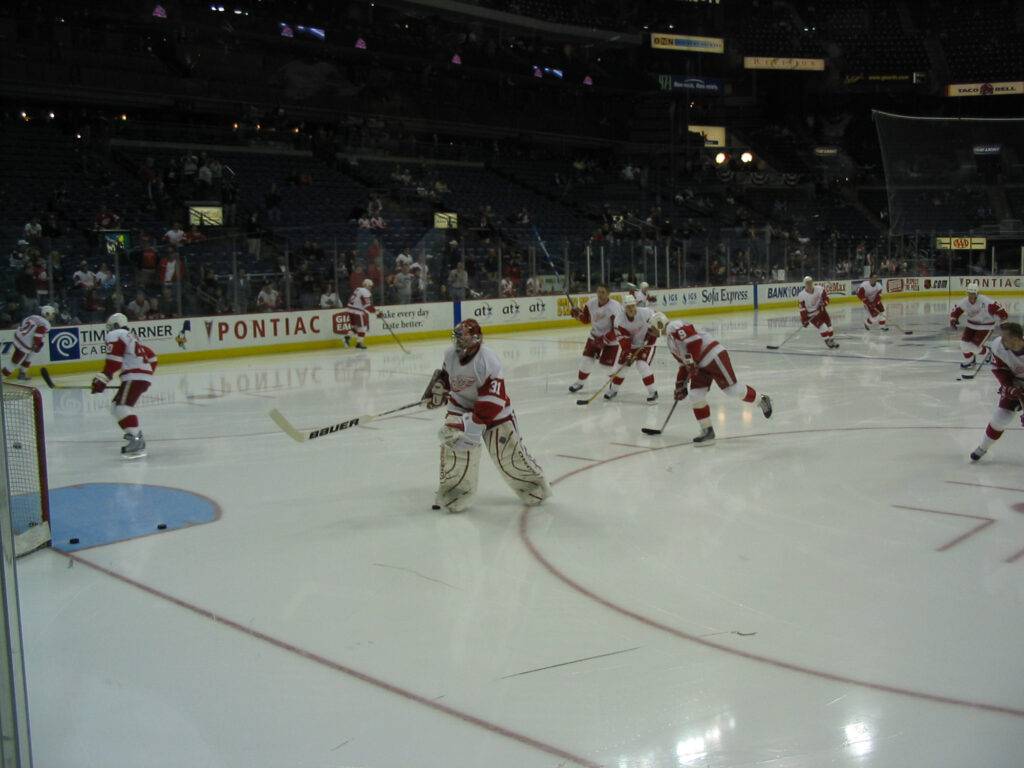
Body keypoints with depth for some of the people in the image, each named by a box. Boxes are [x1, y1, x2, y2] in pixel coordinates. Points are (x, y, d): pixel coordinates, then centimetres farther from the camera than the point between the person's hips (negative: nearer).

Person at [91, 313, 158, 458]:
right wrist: (147, 373, 38)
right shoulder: (132, 337, 28)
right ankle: (135, 433, 19)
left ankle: (137, 442, -33)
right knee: (116, 407, 18)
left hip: (134, 377, -9)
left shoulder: (115, 336, 0)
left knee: (122, 407, -20)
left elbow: (114, 361, -14)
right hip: (145, 376, 9)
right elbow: (152, 358, 29)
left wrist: (102, 379, -17)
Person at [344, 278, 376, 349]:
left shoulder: (358, 289, 15)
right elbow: (368, 306, -19)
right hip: (358, 312, -9)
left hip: (351, 310, 9)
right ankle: (359, 343, 3)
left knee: (356, 325, 21)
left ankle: (347, 336, 5)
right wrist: (376, 312, -14)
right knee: (362, 326, 1)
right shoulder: (366, 292, -13)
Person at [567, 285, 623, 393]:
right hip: (595, 336, 5)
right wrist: (578, 313, -11)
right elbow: (586, 319, 9)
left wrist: (605, 339, -31)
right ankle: (579, 382, 20)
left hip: (611, 339, -5)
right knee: (587, 359, 0)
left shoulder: (614, 308, -26)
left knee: (606, 364, -7)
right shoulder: (591, 304, -6)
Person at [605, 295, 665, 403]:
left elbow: (659, 318, -9)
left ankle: (652, 392, -7)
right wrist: (628, 354, -30)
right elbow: (623, 339, -21)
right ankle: (613, 390, 25)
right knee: (622, 365, 1)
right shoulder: (619, 320, -20)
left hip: (646, 344, -3)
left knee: (642, 365, -20)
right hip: (630, 344, 3)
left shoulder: (646, 312, -25)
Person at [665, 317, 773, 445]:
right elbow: (684, 364, 25)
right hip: (700, 366, 10)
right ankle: (707, 431, 3)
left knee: (731, 389, -10)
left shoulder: (675, 326, -9)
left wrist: (691, 362, -20)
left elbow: (694, 339, -22)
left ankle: (761, 401, 12)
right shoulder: (670, 342, 22)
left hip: (713, 355, -10)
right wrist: (680, 384, 23)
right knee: (695, 395, -1)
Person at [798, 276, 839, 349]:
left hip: (821, 310, 4)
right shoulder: (801, 295, -20)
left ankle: (831, 339, 28)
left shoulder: (819, 289, -12)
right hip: (811, 314, -4)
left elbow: (825, 297, 1)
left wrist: (824, 303, -19)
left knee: (828, 323, 10)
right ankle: (827, 340, -3)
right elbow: (802, 309, -17)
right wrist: (804, 320, -18)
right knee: (821, 325, -18)